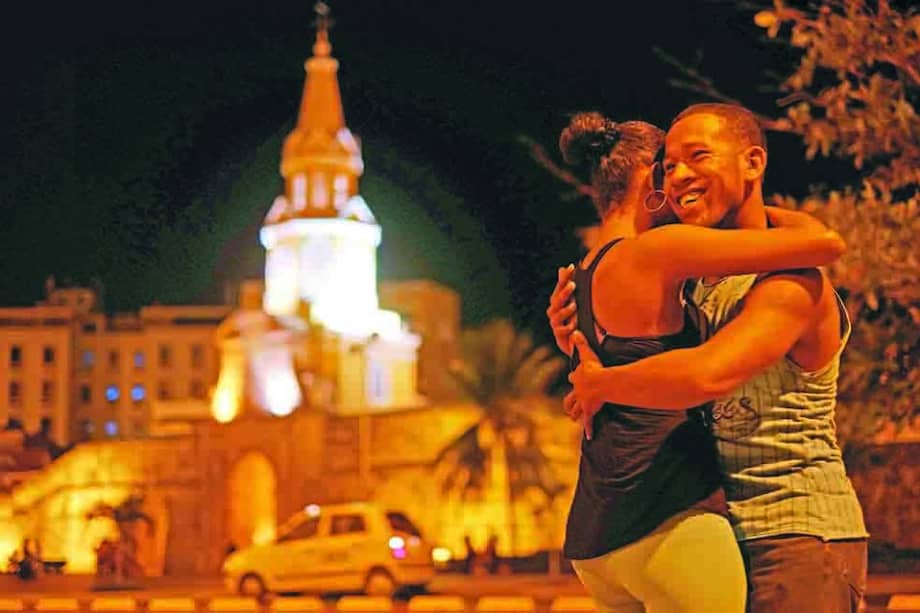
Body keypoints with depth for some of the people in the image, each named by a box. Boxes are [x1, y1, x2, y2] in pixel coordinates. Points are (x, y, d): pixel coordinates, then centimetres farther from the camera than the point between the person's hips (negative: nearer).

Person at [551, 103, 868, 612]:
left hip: (801, 536, -8)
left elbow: (706, 375, -32)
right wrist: (578, 340, 1)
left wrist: (598, 384, -15)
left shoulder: (792, 282, -15)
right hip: (729, 534, 8)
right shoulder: (697, 287, 11)